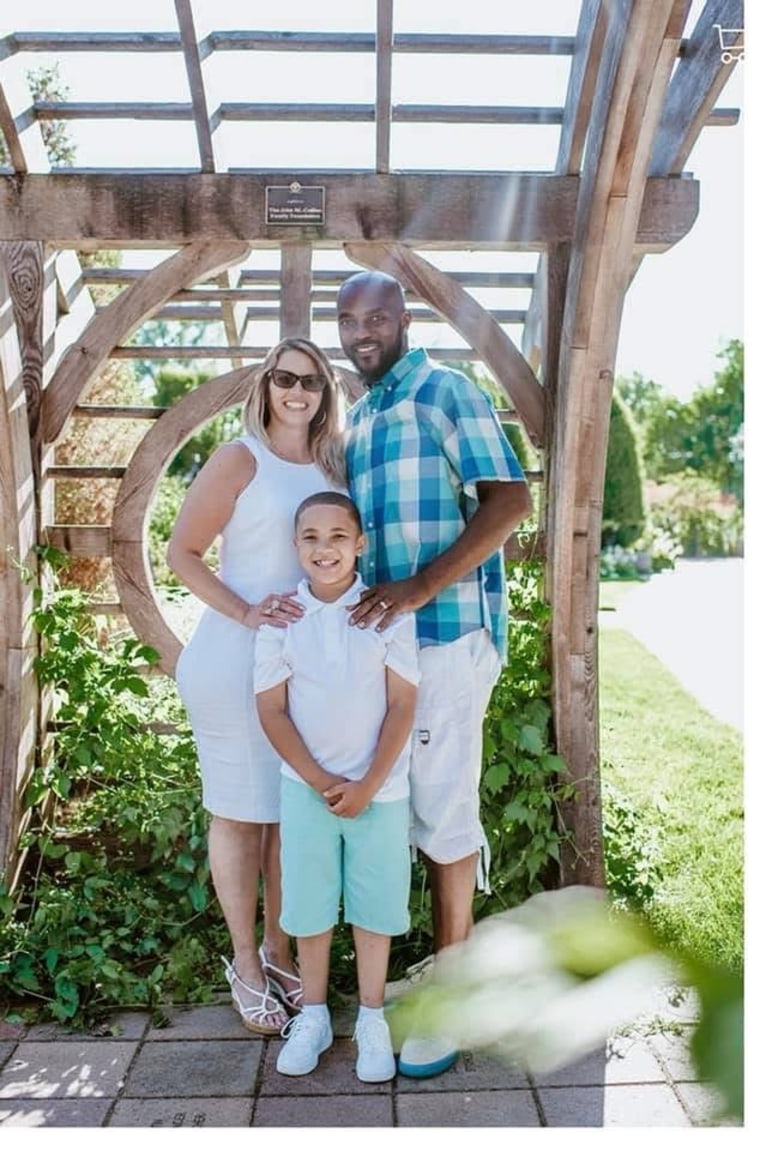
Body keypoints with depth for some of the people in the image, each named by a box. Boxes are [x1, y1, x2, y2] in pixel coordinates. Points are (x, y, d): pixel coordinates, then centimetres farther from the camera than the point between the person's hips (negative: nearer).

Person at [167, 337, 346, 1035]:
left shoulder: (334, 467, 9)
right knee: (240, 812, 7)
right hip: (238, 660, -5)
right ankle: (245, 964, 25)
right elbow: (182, 552, -7)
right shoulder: (240, 460, -7)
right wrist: (244, 612, -19)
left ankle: (279, 950, 31)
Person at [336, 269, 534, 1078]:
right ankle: (451, 954, 32)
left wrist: (417, 589, -25)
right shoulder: (357, 418, 18)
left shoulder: (446, 391, -6)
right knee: (418, 808, 14)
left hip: (446, 637, -7)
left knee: (444, 811, 1)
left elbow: (509, 502, -16)